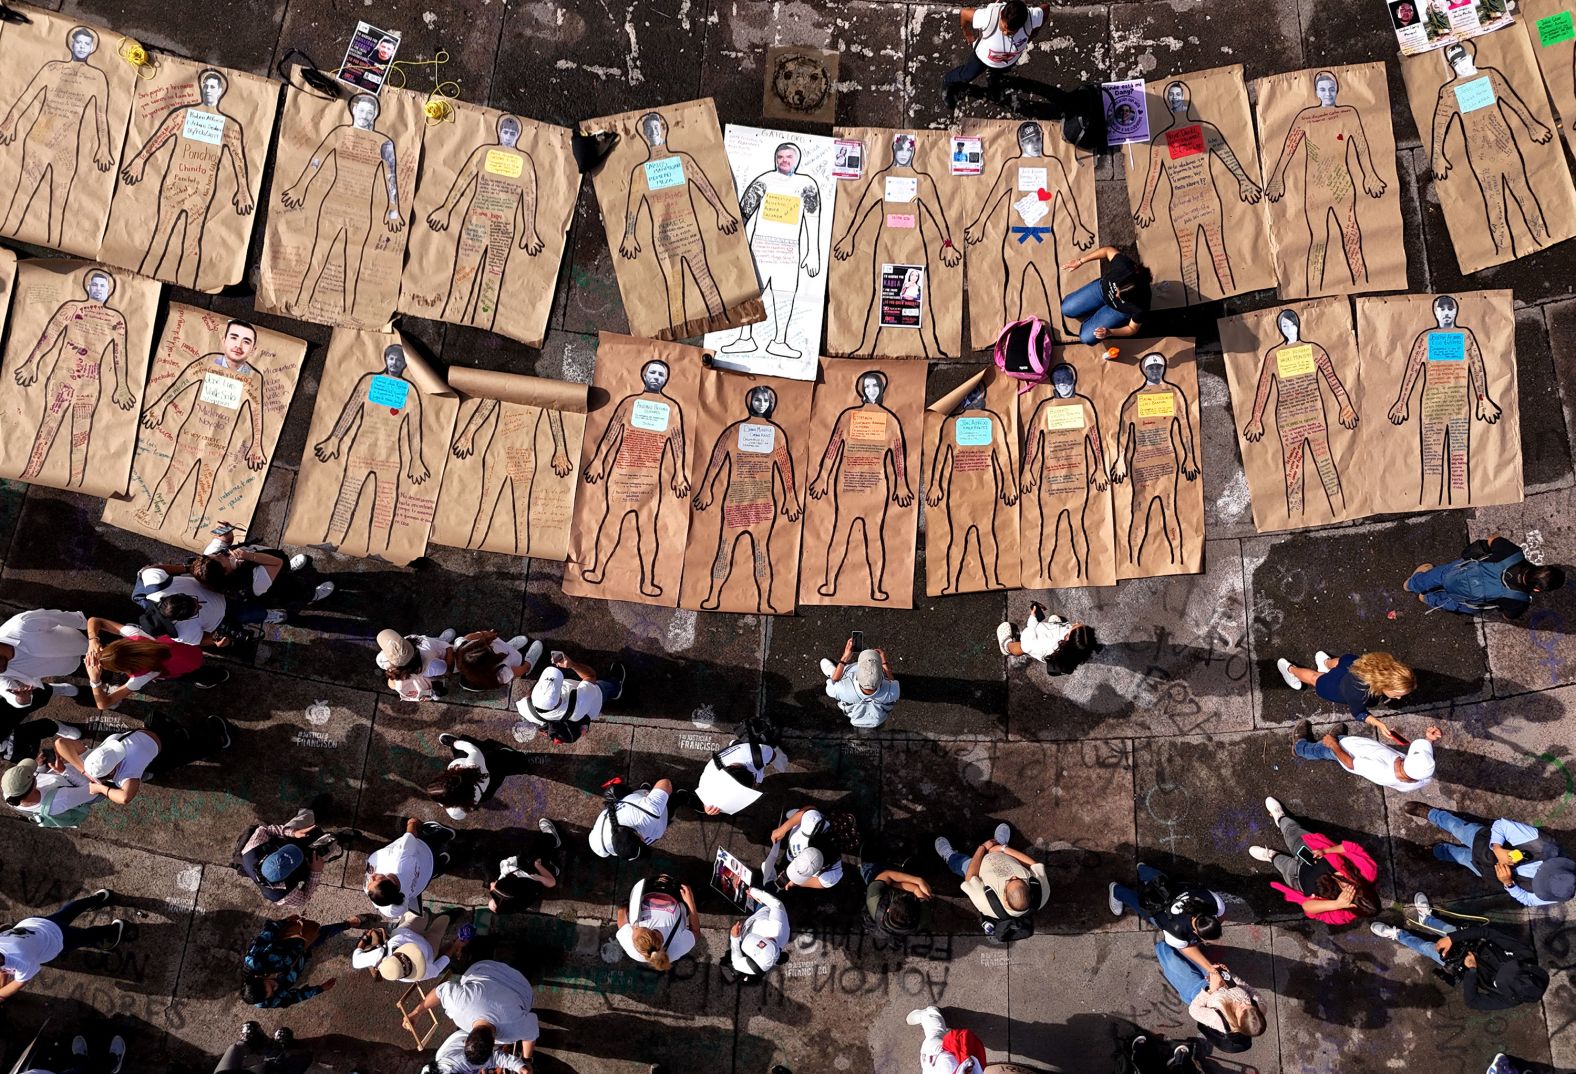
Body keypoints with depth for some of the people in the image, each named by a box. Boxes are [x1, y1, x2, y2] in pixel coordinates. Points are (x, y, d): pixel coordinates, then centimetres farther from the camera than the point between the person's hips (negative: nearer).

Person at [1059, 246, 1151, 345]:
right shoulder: (1123, 265, -39)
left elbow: (1132, 329, -20)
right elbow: (1109, 250, -17)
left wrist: (1109, 333, -35)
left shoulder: (1141, 306, -40)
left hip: (1118, 310, -2)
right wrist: (1081, 261, -16)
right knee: (1066, 309, 0)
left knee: (1086, 338, -6)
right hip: (1103, 288, 2)